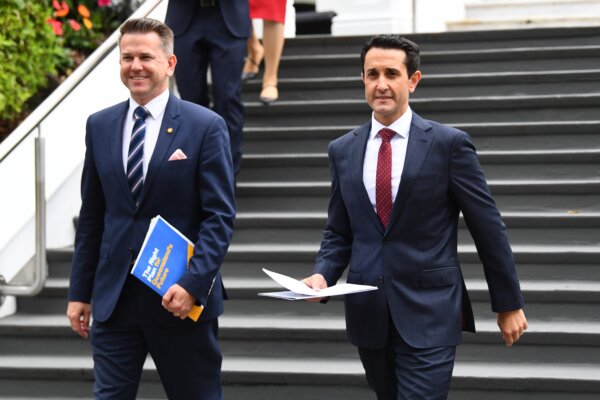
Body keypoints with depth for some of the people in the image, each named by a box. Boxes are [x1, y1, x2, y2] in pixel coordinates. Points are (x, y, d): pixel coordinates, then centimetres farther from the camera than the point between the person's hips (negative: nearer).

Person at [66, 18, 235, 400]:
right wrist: (80, 292, 9)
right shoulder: (100, 125, 8)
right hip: (113, 297, 3)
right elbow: (92, 216, 12)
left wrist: (193, 284, -18)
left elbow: (220, 216, -8)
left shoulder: (206, 126, -5)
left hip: (181, 297, -3)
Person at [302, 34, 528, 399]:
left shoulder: (448, 144, -5)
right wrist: (323, 274, -6)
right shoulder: (343, 151, 8)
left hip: (429, 314, -4)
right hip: (369, 314, 5)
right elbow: (339, 233, 14)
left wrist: (508, 304, 1)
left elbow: (488, 228, -1)